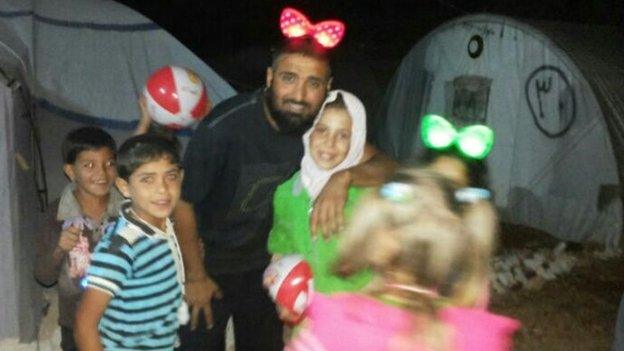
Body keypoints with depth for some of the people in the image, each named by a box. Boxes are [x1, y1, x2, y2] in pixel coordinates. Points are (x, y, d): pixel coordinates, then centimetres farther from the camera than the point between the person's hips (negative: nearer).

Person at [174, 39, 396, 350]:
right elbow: (183, 201, -20)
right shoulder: (223, 127, -30)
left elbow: (384, 166, -15)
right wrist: (195, 276, -10)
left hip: (265, 263, 4)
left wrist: (343, 177, -37)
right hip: (210, 262, -4)